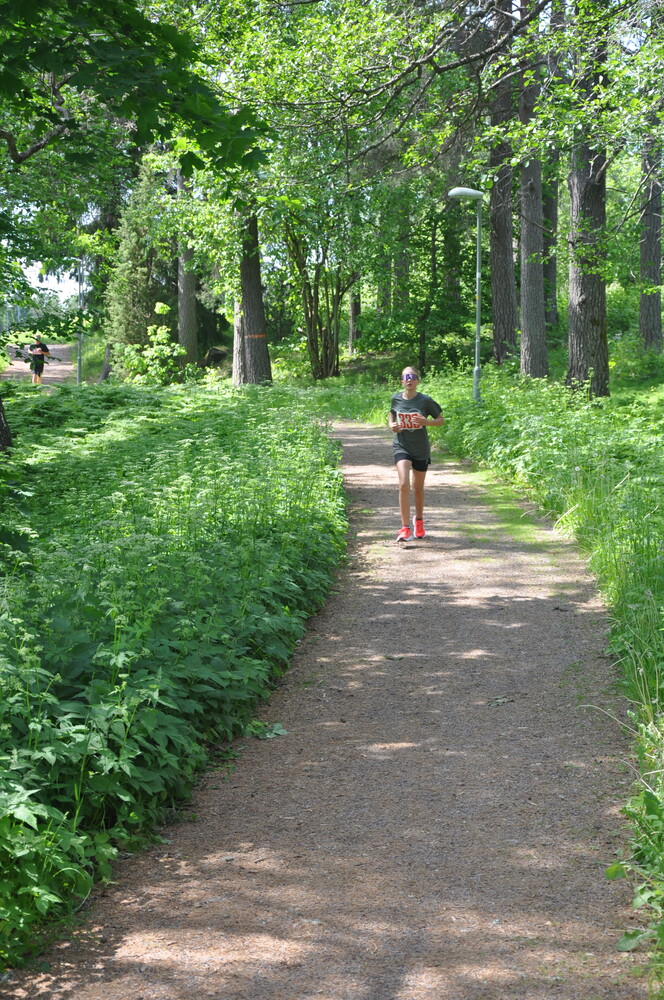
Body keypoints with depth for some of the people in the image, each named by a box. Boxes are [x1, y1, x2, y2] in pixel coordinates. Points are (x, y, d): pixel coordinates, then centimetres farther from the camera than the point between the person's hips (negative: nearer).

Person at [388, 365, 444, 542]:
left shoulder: (425, 400, -9)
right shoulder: (396, 398, -2)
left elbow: (441, 419, 0)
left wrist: (426, 422, -19)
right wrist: (391, 424, -3)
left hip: (421, 449, 0)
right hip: (402, 447, 0)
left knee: (418, 487, 14)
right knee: (404, 484, -19)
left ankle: (419, 520, 41)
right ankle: (405, 528, -17)